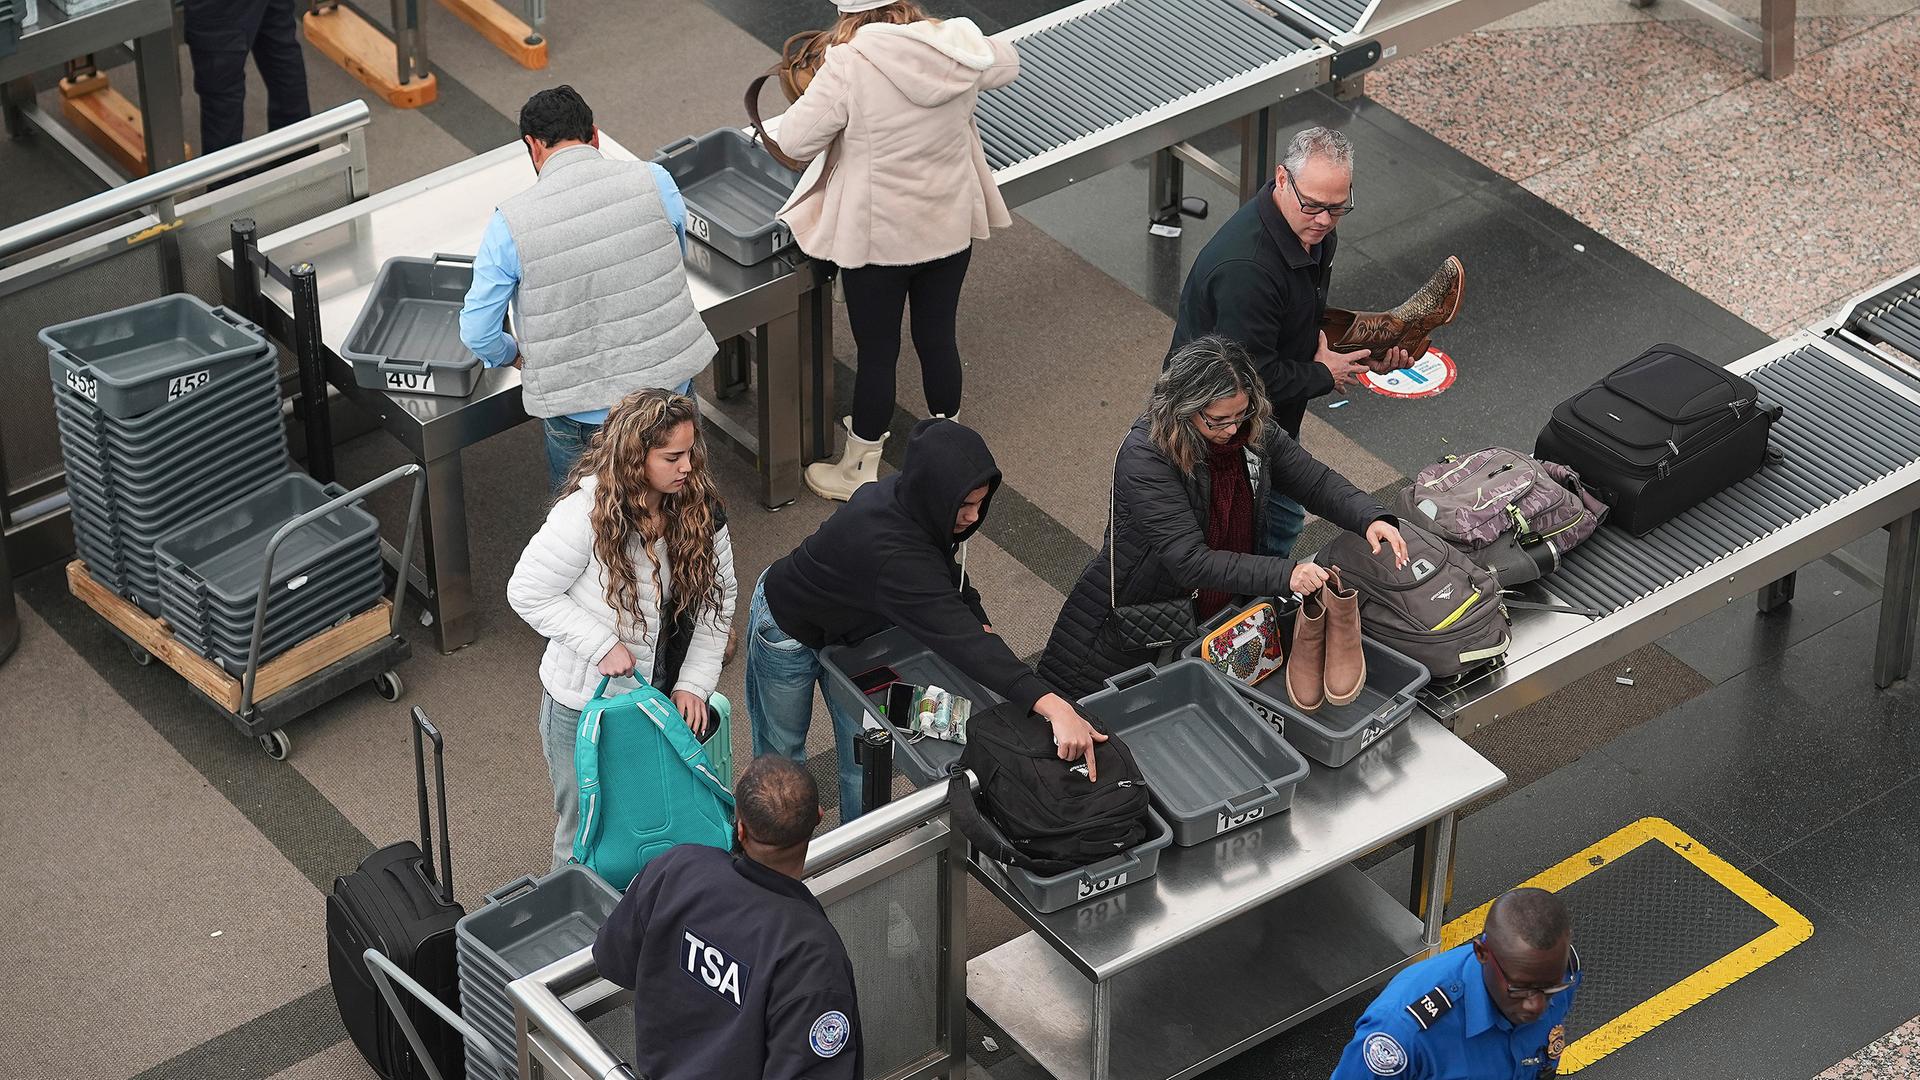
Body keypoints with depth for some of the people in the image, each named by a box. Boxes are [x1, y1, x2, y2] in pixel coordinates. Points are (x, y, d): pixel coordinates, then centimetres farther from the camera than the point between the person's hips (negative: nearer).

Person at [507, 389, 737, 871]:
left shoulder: (699, 509, -10)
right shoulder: (585, 515, -25)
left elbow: (719, 595, -2)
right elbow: (528, 593, -17)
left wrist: (694, 684, -9)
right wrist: (602, 646, -24)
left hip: (661, 701, 4)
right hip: (584, 704, -4)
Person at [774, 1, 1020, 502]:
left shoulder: (849, 66, -24)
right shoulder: (957, 48, -9)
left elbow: (795, 140, -19)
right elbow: (1007, 64, 14)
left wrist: (817, 98, 0)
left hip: (878, 237, -4)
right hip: (951, 227, 4)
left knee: (876, 352, 10)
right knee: (938, 338, 20)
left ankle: (859, 472, 26)